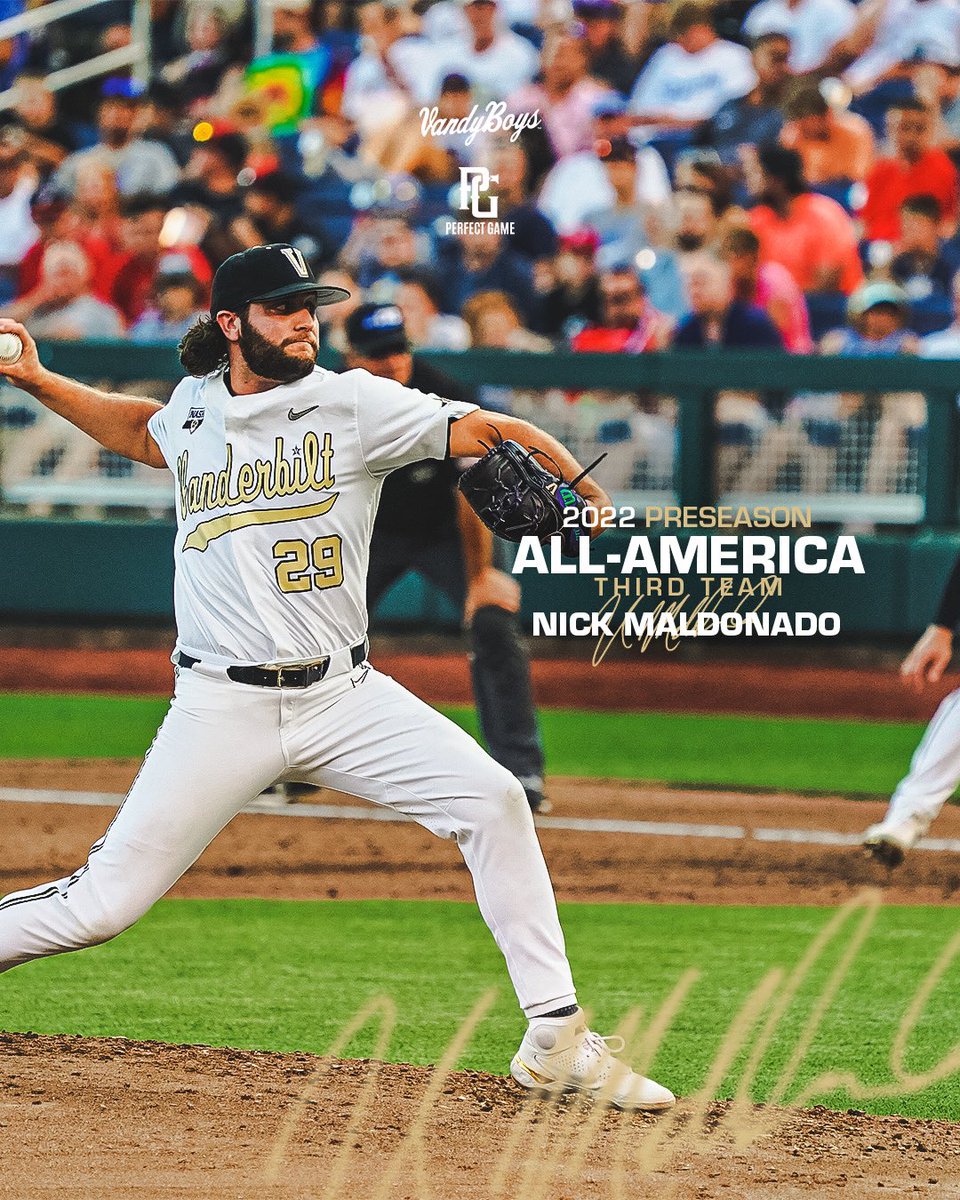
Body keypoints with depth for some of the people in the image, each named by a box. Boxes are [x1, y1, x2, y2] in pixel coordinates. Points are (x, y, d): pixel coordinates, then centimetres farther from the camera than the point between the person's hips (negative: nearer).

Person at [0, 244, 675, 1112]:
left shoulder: (353, 404, -3)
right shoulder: (196, 407, 7)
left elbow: (488, 432, -12)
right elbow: (141, 432, 31)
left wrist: (577, 486, -28)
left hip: (343, 694, 0)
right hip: (222, 707, 0)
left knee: (493, 800, -15)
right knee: (106, 901, -6)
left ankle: (556, 1041, -7)